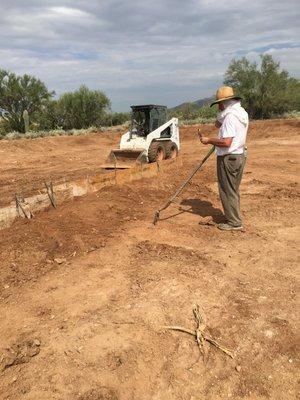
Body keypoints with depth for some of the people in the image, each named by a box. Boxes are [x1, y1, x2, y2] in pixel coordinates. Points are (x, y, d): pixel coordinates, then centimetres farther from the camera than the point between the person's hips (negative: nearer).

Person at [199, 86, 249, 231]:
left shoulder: (230, 116, -19)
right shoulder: (242, 113, 12)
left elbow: (226, 142, -26)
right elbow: (218, 124, 18)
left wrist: (209, 140, -17)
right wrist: (223, 112, 8)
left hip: (228, 158, -10)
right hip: (239, 155, 10)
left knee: (227, 191, 1)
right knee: (233, 190, 19)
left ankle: (234, 222, 10)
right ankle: (234, 218, 30)